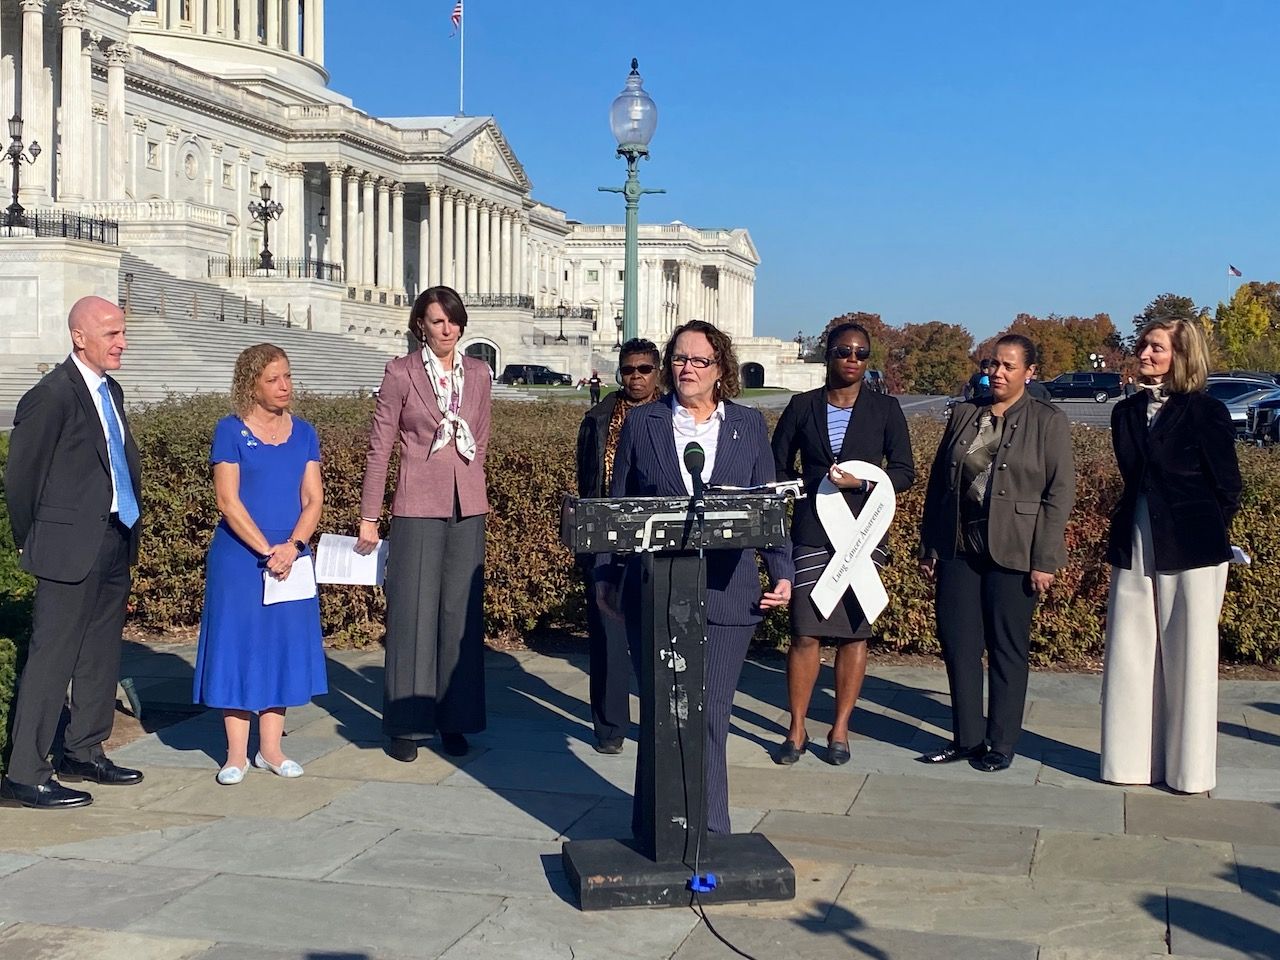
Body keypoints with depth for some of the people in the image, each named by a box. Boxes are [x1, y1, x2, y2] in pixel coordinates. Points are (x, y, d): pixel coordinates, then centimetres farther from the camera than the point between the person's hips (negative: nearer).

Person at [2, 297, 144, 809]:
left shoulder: (111, 391, 13)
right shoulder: (51, 396, -13)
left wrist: (129, 526, 13)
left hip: (116, 543, 9)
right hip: (72, 548, -9)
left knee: (101, 655, 16)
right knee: (52, 657, -4)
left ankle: (83, 754, 29)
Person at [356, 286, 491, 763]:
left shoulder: (477, 374, 9)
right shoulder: (401, 373, -2)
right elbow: (379, 447, -1)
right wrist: (368, 518, -2)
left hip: (467, 508, 4)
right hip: (417, 507, -3)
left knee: (461, 612, 7)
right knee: (413, 611, 0)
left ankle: (454, 718, 16)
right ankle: (406, 723, 10)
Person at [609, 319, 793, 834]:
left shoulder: (749, 425, 9)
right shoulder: (641, 423, 8)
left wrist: (781, 571, 2)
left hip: (726, 594, 0)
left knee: (711, 713, 0)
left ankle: (710, 828, 11)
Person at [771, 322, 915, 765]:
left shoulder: (885, 409, 5)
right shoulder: (803, 406, 7)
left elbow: (904, 472, 2)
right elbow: (777, 467, 12)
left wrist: (861, 482, -12)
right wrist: (811, 484, -2)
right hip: (811, 533, 0)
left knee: (854, 632, 3)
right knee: (805, 633, -4)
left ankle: (840, 729, 14)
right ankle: (797, 729, 7)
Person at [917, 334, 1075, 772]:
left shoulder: (1048, 421, -2)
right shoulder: (964, 414, 10)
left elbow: (1060, 493, -6)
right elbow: (938, 481, 13)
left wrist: (1044, 561, -11)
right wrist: (929, 546, 10)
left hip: (1013, 552, -4)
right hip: (958, 547, 4)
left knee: (1007, 649, 5)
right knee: (958, 644, 6)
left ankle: (1001, 743, 16)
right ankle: (966, 737, 19)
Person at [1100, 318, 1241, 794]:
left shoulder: (1207, 412, -6)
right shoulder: (1127, 412, 8)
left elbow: (1228, 488, 0)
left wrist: (1199, 533, 8)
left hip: (1191, 554, -5)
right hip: (1135, 549, 5)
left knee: (1188, 659, 3)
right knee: (1130, 656, 6)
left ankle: (1189, 767, 12)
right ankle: (1133, 759, 16)